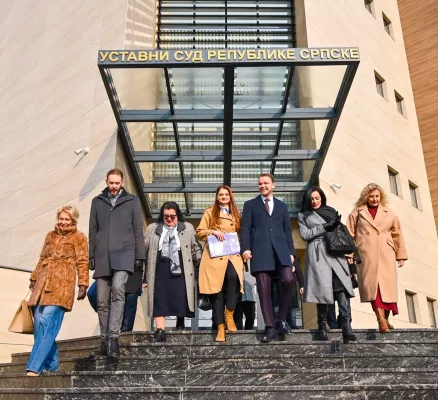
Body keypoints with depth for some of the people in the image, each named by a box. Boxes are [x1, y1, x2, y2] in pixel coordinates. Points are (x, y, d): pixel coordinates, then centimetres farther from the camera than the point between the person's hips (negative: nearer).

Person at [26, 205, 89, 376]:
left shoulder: (79, 237, 6)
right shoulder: (50, 235, 21)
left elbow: (82, 262, 0)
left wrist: (83, 284, -8)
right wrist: (34, 278, 21)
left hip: (62, 285, -6)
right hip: (43, 284, 6)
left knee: (48, 323, -15)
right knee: (39, 323, 1)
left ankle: (34, 368, -16)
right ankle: (51, 365, 14)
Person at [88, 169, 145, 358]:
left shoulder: (132, 201, 9)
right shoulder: (97, 202, 15)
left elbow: (138, 230, 7)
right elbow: (93, 231, 15)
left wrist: (139, 256, 1)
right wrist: (91, 256, 9)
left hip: (124, 254, -3)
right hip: (102, 256, 3)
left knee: (118, 290, -25)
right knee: (102, 302, 4)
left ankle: (114, 337, -22)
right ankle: (104, 342, 13)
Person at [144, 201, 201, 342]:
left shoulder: (188, 228, 13)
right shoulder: (152, 229, 15)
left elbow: (196, 249, 14)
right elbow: (144, 249, 12)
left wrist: (200, 265, 5)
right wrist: (144, 271, 6)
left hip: (180, 270, -1)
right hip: (160, 270, 1)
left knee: (181, 300, -4)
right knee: (159, 300, -4)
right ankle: (160, 330, -3)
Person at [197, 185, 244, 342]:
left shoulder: (235, 214, 20)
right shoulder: (210, 212, 11)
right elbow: (199, 232, 7)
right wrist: (213, 231, -11)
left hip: (232, 254, 2)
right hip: (215, 256, -2)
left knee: (233, 277, -30)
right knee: (217, 290, -5)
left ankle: (229, 315, -16)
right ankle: (220, 327, 1)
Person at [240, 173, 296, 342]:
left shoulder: (282, 206, 22)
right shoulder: (250, 205, 17)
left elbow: (288, 230, 17)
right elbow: (245, 228, 6)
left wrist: (291, 252, 6)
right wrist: (245, 248, -9)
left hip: (281, 250, 1)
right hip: (260, 251, -1)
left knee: (289, 280, -18)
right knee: (264, 289, -4)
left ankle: (281, 319, 0)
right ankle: (270, 327, 2)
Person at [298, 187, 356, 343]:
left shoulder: (331, 211, 21)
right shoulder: (303, 215, 15)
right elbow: (305, 234, 1)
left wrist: (348, 252, 6)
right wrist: (325, 227, -6)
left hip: (337, 253, 1)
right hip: (318, 254, -1)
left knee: (342, 288, -13)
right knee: (322, 289, -4)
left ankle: (347, 327, -20)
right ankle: (322, 326, 6)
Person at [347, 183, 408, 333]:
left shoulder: (389, 213, 16)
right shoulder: (357, 212, 10)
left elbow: (397, 235, 15)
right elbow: (350, 234, 6)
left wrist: (401, 255, 11)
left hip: (386, 254, 2)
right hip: (367, 255, -2)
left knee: (387, 285, -2)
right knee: (372, 285, -10)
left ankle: (385, 318, 9)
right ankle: (381, 320, -13)